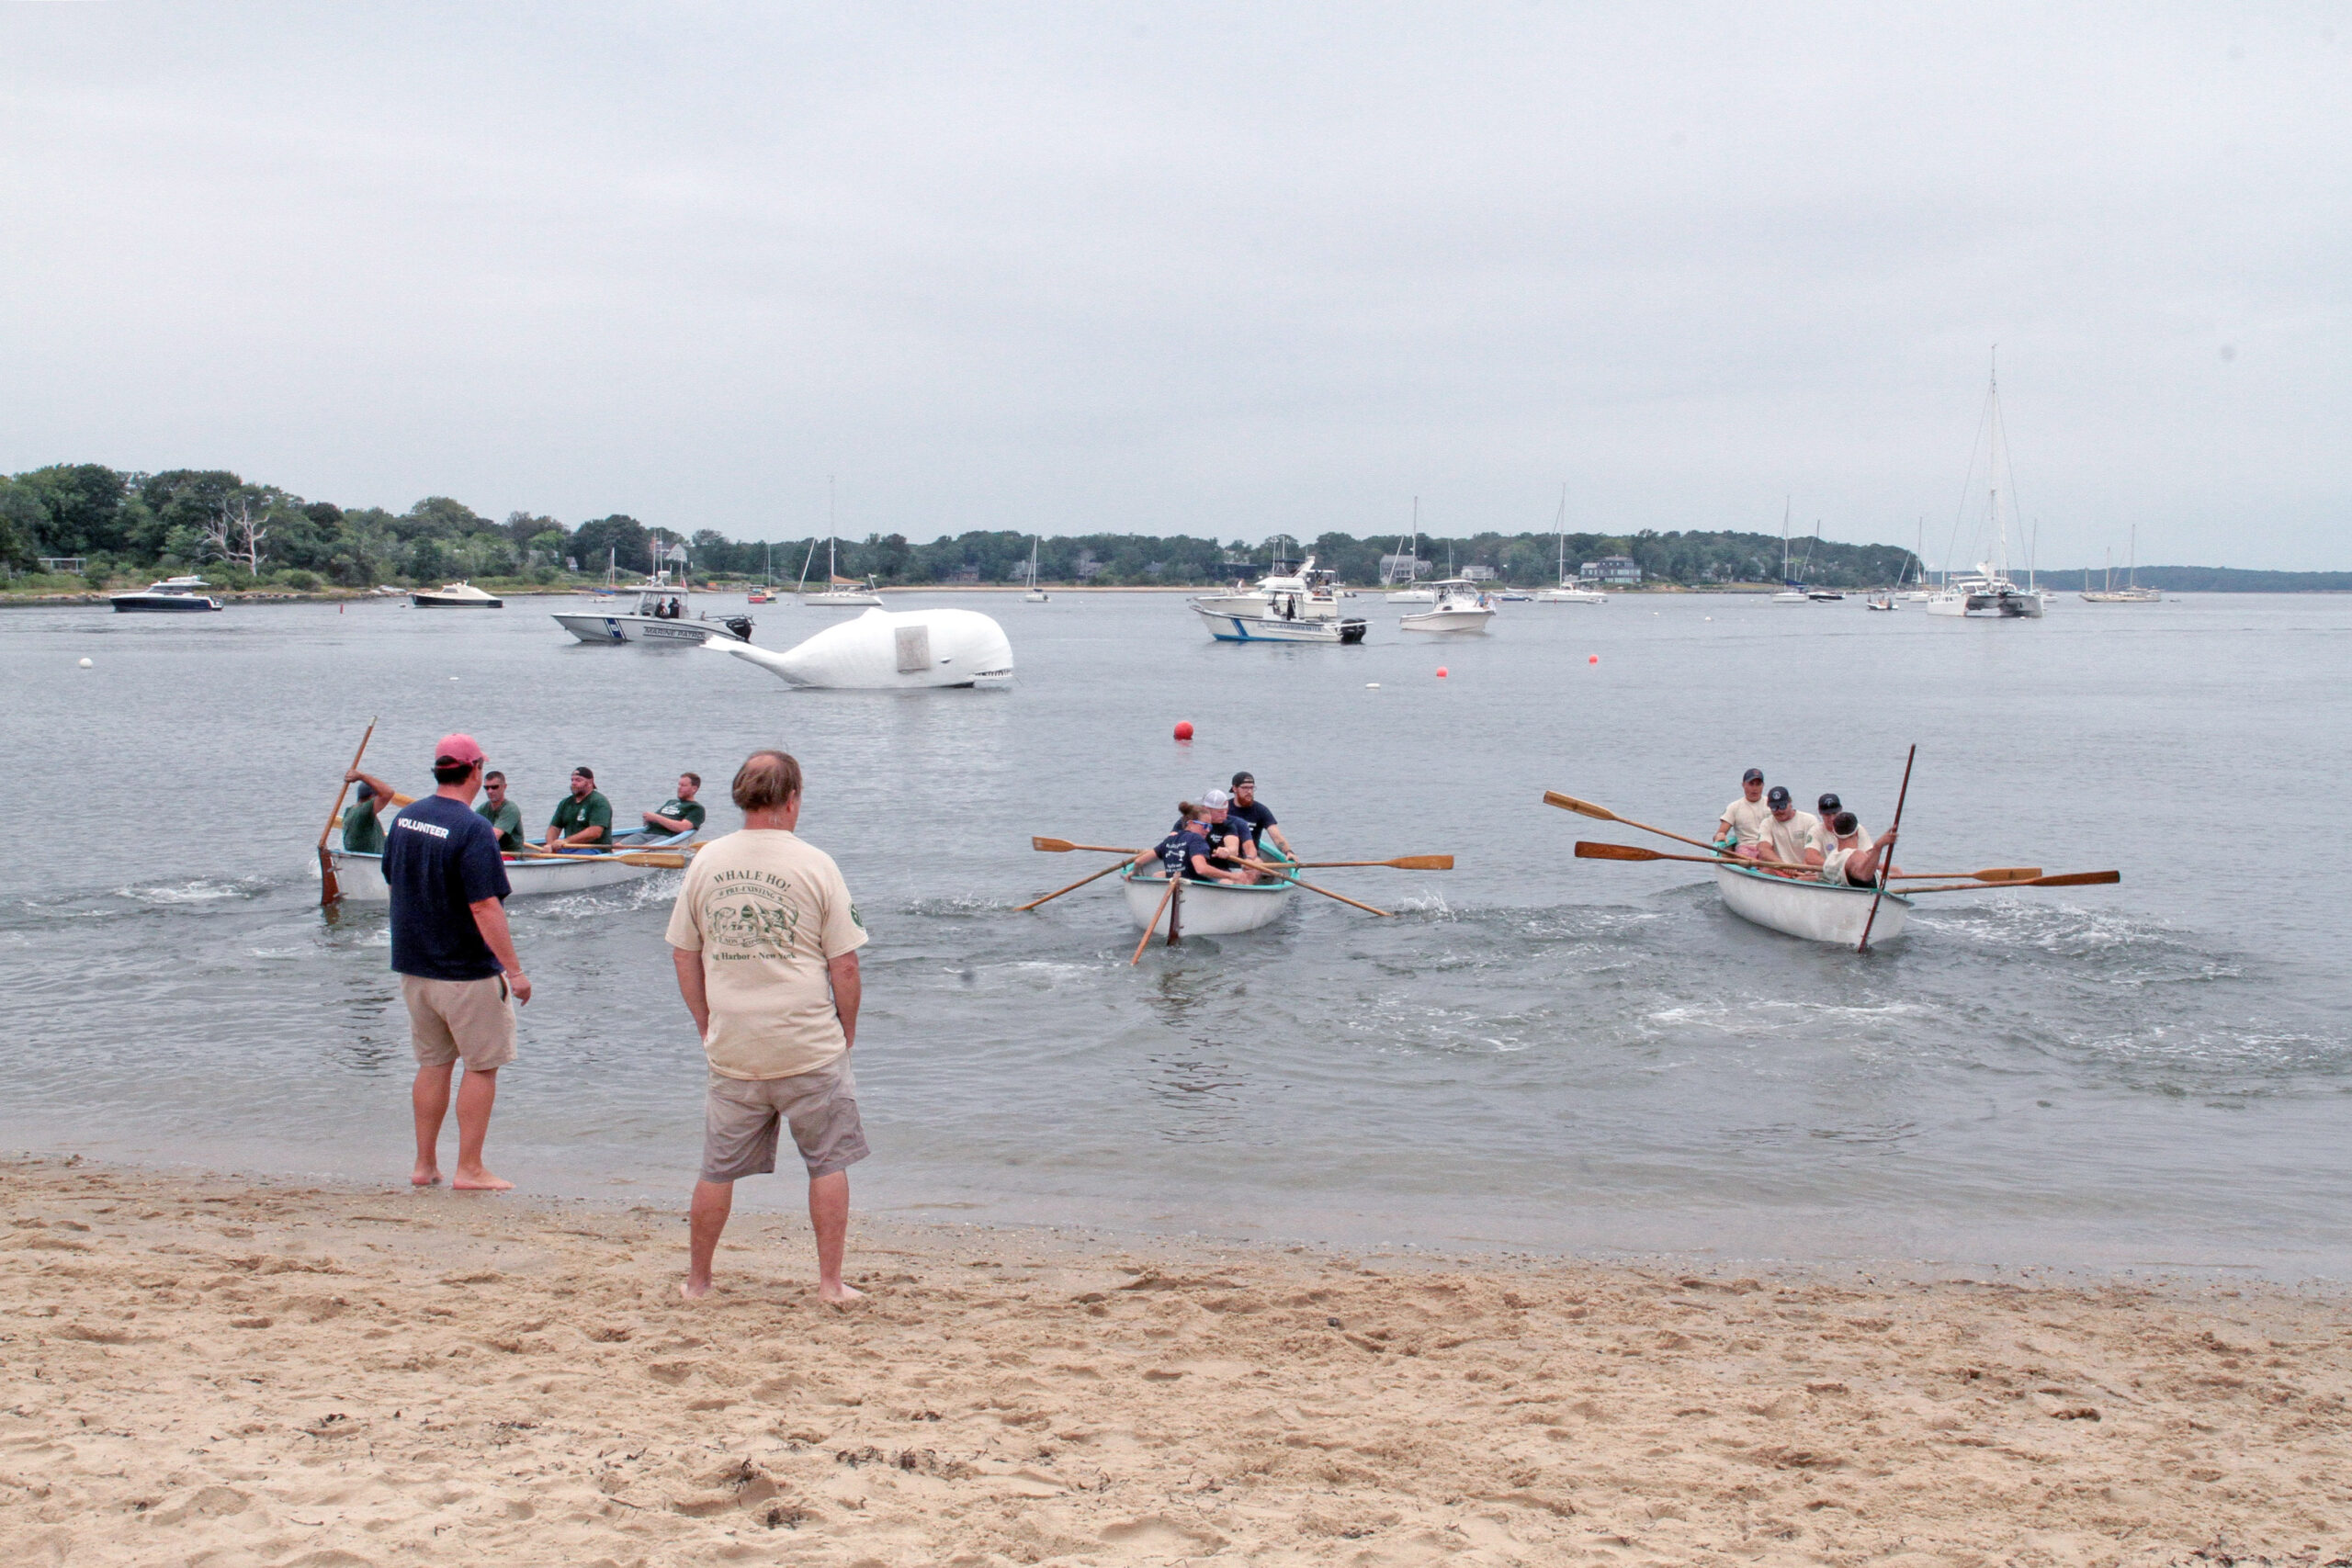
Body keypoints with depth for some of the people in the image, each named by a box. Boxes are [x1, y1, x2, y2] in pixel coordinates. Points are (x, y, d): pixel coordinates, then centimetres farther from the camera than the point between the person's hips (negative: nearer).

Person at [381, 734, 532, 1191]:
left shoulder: (404, 817, 5)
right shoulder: (472, 830, -19)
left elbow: (393, 882, 15)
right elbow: (485, 907, -23)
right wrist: (514, 970, -19)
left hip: (413, 966, 7)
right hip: (467, 971, -7)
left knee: (433, 1063, 17)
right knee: (482, 1066, 4)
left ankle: (425, 1165, 21)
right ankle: (469, 1170, 5)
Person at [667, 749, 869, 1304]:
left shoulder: (706, 862, 3)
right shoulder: (815, 864, -7)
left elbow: (683, 955, 9)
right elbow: (844, 965, -7)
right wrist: (847, 1031, 7)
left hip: (731, 1049, 3)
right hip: (809, 1048, -3)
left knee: (718, 1170, 14)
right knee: (829, 1162, 10)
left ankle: (697, 1282, 24)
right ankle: (830, 1284, 12)